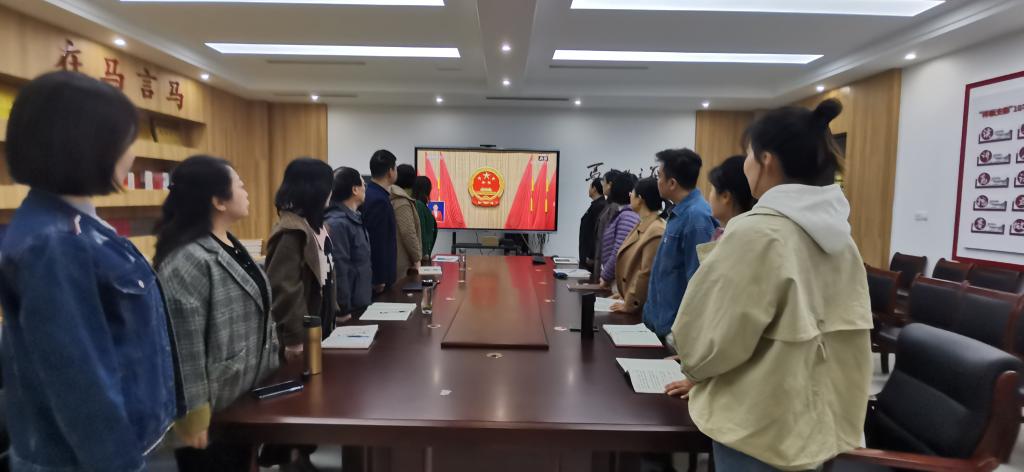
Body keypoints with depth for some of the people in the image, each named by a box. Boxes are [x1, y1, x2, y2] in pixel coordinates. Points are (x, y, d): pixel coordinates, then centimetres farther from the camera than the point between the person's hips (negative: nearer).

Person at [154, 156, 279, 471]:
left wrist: (266, 374, 19)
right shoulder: (188, 259, -24)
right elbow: (184, 347, -25)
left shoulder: (229, 244, 7)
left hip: (244, 398, 9)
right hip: (214, 412, -9)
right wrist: (193, 415, -21)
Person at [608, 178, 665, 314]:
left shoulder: (656, 232, -21)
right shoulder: (642, 226, 9)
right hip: (632, 301, 9)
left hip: (640, 309, -9)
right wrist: (624, 294, 12)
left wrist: (629, 305, -15)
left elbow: (647, 274, -22)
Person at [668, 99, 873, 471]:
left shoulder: (755, 233, -23)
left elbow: (709, 335, -20)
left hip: (764, 429, -7)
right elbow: (826, 328, 9)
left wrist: (695, 368, 4)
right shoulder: (838, 234, 3)